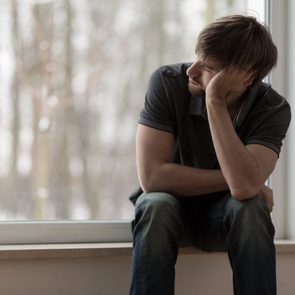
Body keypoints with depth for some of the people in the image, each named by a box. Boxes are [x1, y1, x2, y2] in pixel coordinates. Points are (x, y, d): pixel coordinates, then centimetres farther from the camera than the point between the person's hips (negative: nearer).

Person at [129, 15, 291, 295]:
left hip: (227, 217, 1)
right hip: (171, 209, 0)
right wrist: (232, 180, -23)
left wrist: (215, 102, -37)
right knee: (157, 205, -34)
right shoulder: (167, 82, -21)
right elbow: (152, 177, -26)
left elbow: (245, 187, -36)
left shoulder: (273, 108, -20)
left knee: (250, 207, -32)